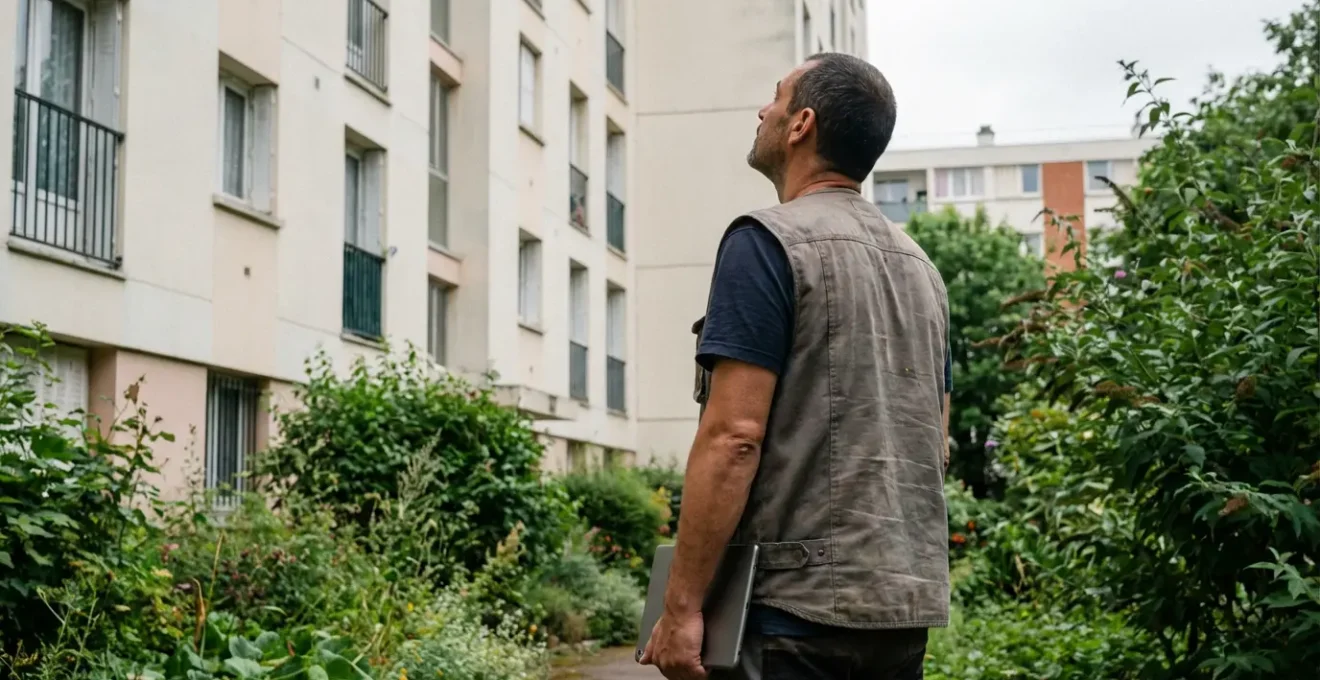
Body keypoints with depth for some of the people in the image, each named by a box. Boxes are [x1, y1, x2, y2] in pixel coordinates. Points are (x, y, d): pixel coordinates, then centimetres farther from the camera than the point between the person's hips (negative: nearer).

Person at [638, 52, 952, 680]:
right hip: (908, 602, 8)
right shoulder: (918, 264, 16)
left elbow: (734, 436, -17)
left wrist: (681, 604, -14)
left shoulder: (769, 241, -9)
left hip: (799, 604, -8)